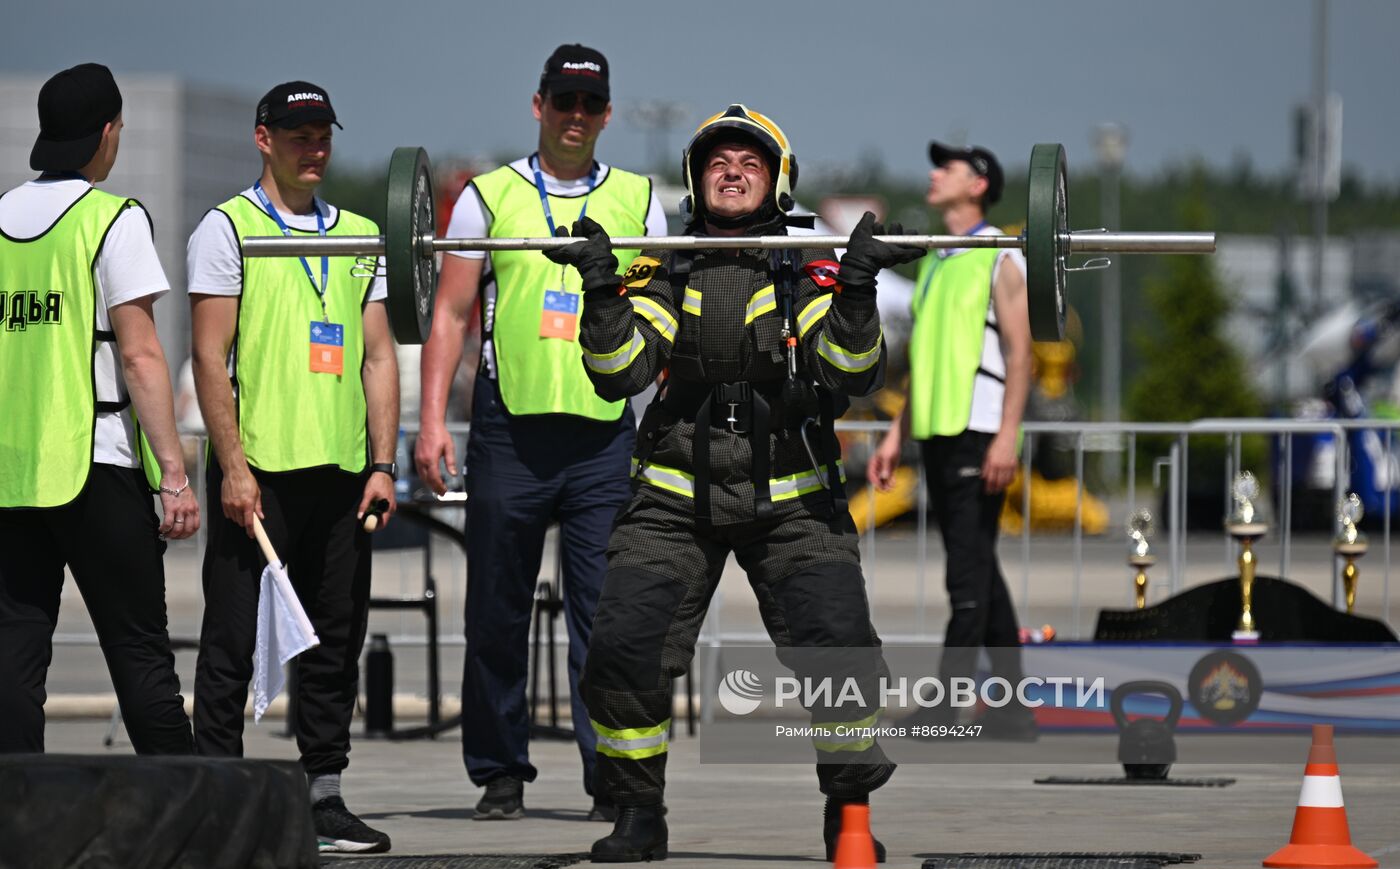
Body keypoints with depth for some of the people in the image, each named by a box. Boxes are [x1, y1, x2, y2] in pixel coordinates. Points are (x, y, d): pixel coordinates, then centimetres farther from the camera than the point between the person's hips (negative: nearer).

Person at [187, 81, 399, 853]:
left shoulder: (360, 235, 15)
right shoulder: (228, 228, 0)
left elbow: (377, 355, 14)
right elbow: (210, 357, -6)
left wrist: (383, 464, 5)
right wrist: (232, 466, -13)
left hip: (340, 472, 5)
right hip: (259, 468, -5)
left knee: (336, 639, 7)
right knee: (233, 642, -3)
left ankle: (323, 793, 13)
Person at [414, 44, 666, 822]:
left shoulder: (637, 201, 11)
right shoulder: (490, 197, 7)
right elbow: (452, 314, 5)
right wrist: (433, 422, -4)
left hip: (604, 433, 0)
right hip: (511, 427, 0)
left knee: (608, 612, -5)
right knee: (498, 613, 5)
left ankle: (613, 777, -2)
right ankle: (501, 773, 15)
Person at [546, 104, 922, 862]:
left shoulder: (810, 273, 4)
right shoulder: (663, 275, 8)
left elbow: (850, 378, -9)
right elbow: (618, 375, -5)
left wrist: (857, 291, -23)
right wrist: (600, 290, -17)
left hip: (791, 500, -1)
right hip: (676, 499, 1)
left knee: (838, 647, -17)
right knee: (624, 649, -12)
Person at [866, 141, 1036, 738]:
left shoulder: (1000, 258, -5)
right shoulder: (933, 263, 19)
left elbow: (1019, 352, -11)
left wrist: (1007, 436, -20)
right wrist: (897, 435, 17)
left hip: (979, 435, -9)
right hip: (936, 433, 9)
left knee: (968, 576, -11)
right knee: (979, 572, 9)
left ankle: (943, 707, -16)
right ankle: (1015, 706, 12)